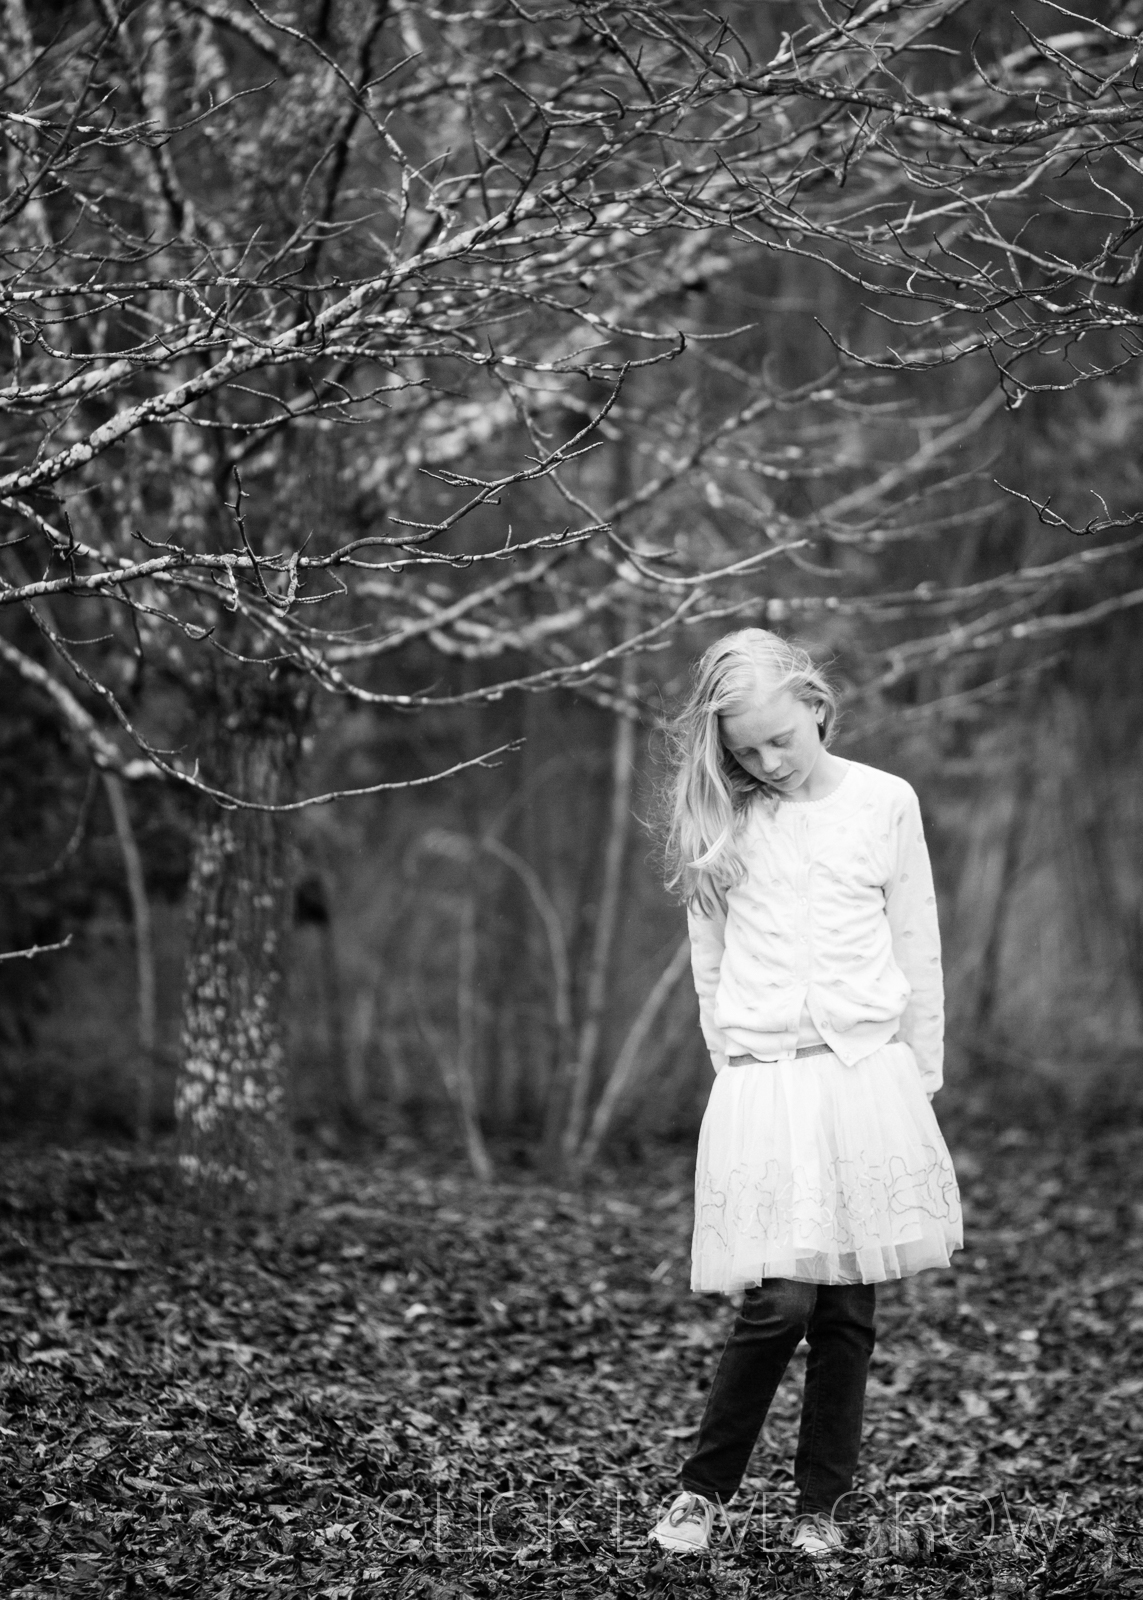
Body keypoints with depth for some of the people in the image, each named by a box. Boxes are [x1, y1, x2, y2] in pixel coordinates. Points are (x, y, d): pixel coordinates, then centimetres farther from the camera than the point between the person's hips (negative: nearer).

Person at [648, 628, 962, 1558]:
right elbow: (710, 966, 11)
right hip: (763, 1087, -1)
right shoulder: (721, 822, 5)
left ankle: (825, 1503, 15)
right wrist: (737, 1063, 7)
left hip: (869, 1075, 1)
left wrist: (920, 1080, 8)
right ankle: (704, 1490, 5)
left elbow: (918, 953, 9)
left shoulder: (886, 803, 4)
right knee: (780, 1300, -11)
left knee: (848, 1306, 3)